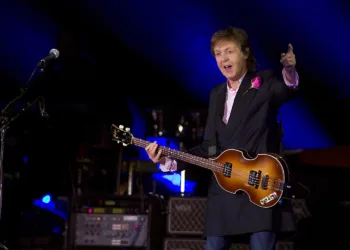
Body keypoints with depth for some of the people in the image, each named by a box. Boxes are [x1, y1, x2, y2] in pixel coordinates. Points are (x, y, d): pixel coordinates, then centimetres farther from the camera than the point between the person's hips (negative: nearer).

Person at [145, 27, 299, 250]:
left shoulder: (265, 83, 1)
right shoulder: (217, 94, 18)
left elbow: (287, 89, -22)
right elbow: (210, 147, 16)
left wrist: (290, 72, -45)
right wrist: (169, 160, 4)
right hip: (222, 191, 6)